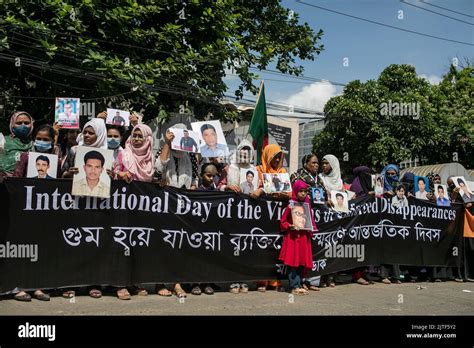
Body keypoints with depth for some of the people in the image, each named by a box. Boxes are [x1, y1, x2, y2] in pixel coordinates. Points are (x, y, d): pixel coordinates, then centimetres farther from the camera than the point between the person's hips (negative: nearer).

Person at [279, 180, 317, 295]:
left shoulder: (307, 206, 11)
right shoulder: (291, 205, -4)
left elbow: (310, 220, 19)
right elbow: (283, 221, -2)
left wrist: (312, 228, 1)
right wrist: (290, 226, -19)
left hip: (304, 237, 5)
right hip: (293, 237, -5)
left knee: (302, 262, 8)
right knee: (293, 262, -4)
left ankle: (300, 285, 16)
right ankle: (294, 287, 1)